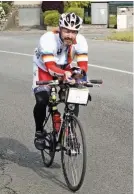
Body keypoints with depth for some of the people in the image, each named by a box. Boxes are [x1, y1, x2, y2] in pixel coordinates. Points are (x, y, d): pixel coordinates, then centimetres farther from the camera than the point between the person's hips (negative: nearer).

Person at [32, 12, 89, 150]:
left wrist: (79, 73, -55)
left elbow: (83, 65, -32)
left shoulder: (80, 41, -28)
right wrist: (64, 74, -63)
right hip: (44, 68, -3)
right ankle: (39, 132, 4)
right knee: (42, 101, -22)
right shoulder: (48, 39, -37)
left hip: (65, 69, 3)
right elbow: (50, 67, -44)